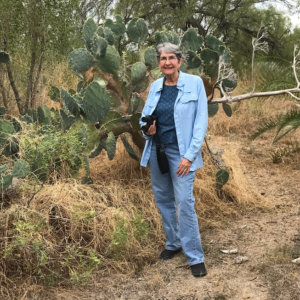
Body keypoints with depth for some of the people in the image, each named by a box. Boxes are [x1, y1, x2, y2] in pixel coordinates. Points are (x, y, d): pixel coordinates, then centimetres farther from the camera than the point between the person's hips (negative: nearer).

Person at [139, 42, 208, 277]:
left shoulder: (194, 83, -7)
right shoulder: (155, 86, 5)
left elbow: (201, 121, -9)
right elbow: (144, 115, 16)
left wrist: (190, 155, -15)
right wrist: (146, 128, -8)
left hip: (180, 152, -5)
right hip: (156, 150, 5)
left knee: (184, 202, -10)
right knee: (163, 199, 13)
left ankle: (195, 257, 1)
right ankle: (173, 243, 31)